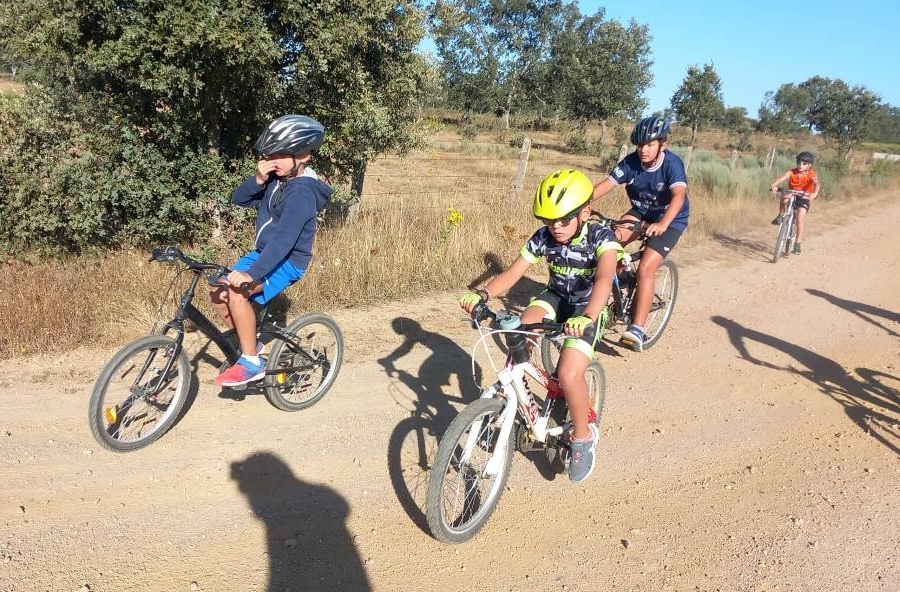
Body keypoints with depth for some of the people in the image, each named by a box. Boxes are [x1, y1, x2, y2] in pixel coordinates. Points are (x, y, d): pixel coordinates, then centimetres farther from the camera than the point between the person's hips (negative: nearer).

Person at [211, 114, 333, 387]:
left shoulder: (302, 191, -24)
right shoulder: (276, 179, 3)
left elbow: (284, 238, -34)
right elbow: (238, 198, 5)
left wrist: (253, 273, -41)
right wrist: (258, 179, -16)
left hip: (288, 261, -9)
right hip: (263, 252, 9)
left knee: (237, 291, -28)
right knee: (218, 290, 2)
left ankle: (252, 363, -15)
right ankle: (247, 342, 20)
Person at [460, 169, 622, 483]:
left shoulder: (601, 237, -24)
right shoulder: (543, 237, -13)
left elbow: (604, 279, -41)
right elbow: (511, 273, -18)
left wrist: (586, 317, -60)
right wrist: (482, 294, -38)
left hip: (586, 309, -4)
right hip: (555, 298, 4)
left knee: (569, 375, -22)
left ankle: (584, 436, 4)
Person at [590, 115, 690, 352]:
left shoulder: (672, 163, -25)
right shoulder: (631, 161, -14)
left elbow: (679, 195, -40)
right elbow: (605, 184, -22)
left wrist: (662, 224, -58)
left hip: (670, 220, -4)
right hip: (640, 213, 5)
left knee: (645, 268, -21)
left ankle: (637, 330, -19)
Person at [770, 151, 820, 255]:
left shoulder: (811, 175, -17)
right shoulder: (791, 172, -14)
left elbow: (816, 184, -35)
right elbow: (782, 178, -31)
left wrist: (814, 193, -56)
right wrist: (774, 185, -53)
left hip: (803, 198, -1)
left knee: (800, 219, -16)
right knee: (785, 198, -34)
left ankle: (798, 243, -7)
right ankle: (781, 216, -9)